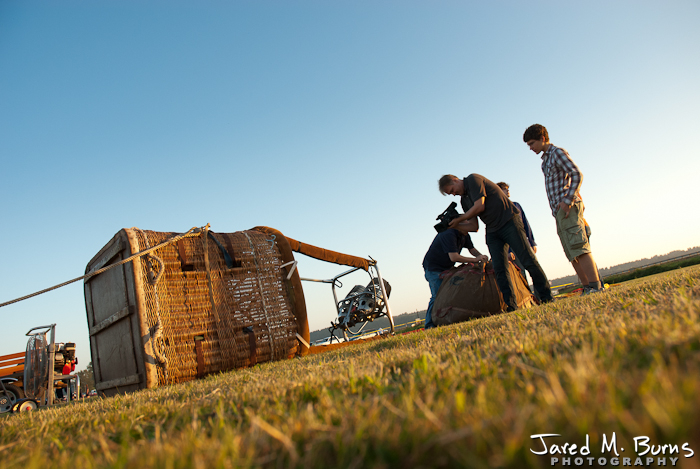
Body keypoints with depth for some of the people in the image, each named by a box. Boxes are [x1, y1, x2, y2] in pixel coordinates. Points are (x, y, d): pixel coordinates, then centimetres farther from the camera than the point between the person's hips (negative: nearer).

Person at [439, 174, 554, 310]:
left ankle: (546, 298, 2)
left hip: (509, 221, -7)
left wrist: (458, 219, -8)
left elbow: (479, 206, -18)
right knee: (499, 268, -5)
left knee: (528, 261, -6)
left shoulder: (473, 179, -8)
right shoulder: (464, 199, 15)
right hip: (492, 231, 8)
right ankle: (511, 307, -5)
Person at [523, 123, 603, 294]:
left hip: (568, 207, -9)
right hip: (559, 211, 9)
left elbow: (577, 175, -13)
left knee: (578, 246, -16)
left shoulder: (558, 152, -2)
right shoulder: (546, 160, 24)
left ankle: (595, 286, -18)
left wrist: (567, 200, -20)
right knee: (572, 253, 4)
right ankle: (587, 289, 4)